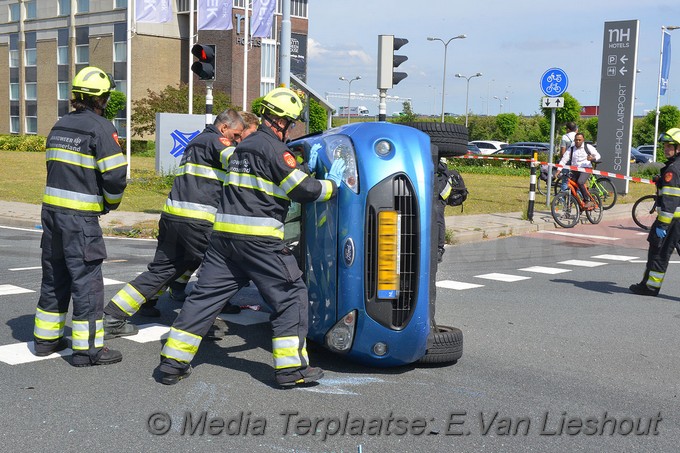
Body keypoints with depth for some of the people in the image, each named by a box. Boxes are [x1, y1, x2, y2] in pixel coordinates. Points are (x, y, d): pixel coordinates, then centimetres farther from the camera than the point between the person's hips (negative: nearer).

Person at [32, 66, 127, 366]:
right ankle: (87, 348, 2)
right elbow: (115, 174, -17)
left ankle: (46, 338, 27)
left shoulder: (60, 126, 14)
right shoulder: (100, 128, -10)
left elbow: (58, 167, 16)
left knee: (54, 275, 17)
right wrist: (111, 202, 2)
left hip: (51, 209, 8)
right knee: (87, 279, -2)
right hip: (80, 218, -8)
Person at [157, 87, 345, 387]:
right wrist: (332, 183, 9)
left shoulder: (246, 145, 20)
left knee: (206, 295, 11)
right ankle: (292, 368, 4)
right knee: (290, 295, 3)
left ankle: (173, 362, 12)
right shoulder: (273, 149, -8)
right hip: (258, 238, -8)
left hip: (224, 233, 8)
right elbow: (304, 190, -9)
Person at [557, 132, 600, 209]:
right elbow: (563, 160, 2)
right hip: (575, 170, 4)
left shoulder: (588, 147, 3)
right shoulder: (571, 149, 8)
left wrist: (592, 158, -19)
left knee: (580, 182, -30)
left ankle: (588, 200, -23)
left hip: (586, 169, -4)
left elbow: (598, 156, 5)